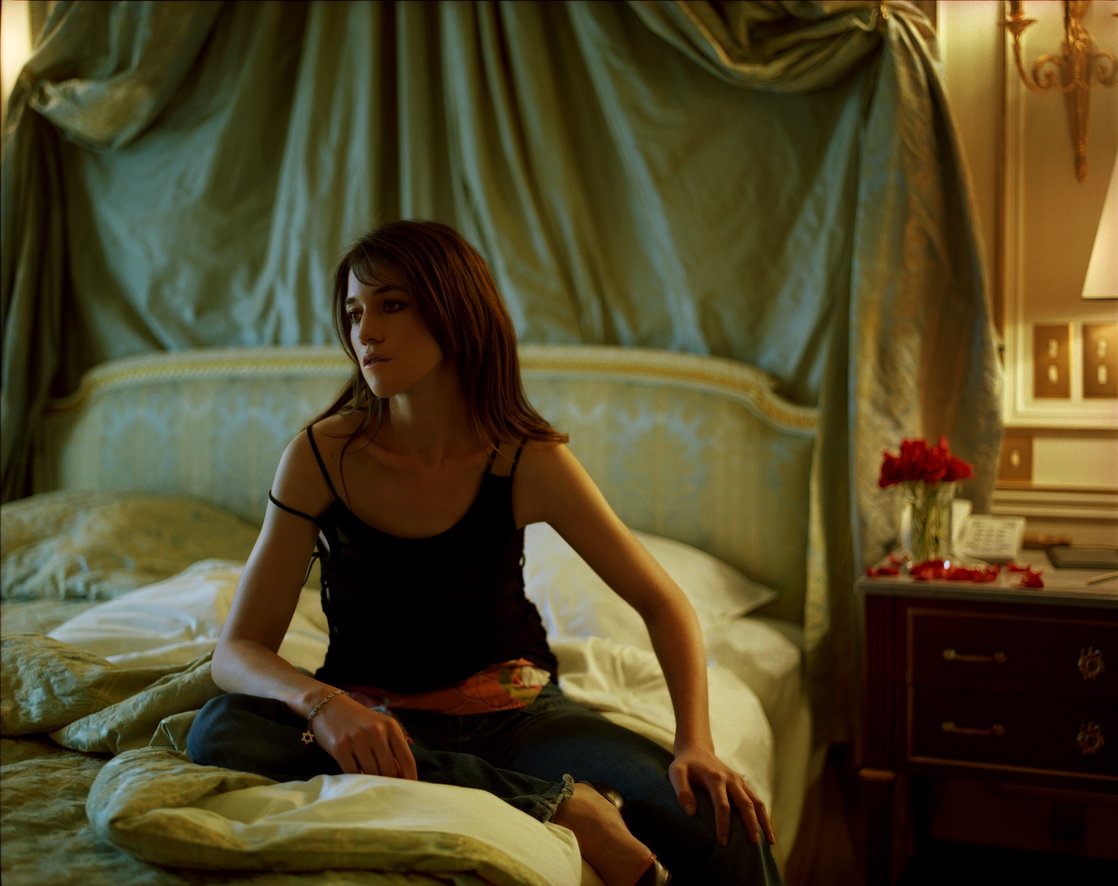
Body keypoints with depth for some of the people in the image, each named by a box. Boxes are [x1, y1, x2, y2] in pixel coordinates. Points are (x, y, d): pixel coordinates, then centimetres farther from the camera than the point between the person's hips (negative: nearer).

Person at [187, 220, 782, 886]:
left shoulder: (526, 459, -12)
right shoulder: (323, 456, -12)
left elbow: (664, 604, -4)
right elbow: (239, 650, -12)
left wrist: (696, 744, -19)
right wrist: (321, 703, -34)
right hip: (375, 717, 3)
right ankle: (552, 804, -29)